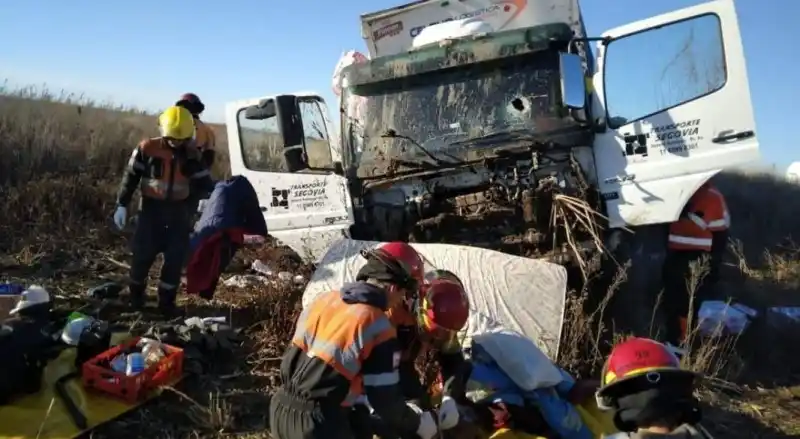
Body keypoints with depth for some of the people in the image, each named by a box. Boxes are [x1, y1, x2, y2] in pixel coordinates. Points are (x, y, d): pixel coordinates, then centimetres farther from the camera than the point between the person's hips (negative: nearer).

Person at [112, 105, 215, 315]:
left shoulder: (192, 155, 2)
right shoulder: (147, 148, -6)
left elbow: (203, 183, 5)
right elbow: (130, 176, -3)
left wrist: (219, 194, -14)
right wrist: (122, 205, -6)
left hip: (179, 211, 2)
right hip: (152, 208, -2)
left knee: (175, 257, 3)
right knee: (143, 253, 3)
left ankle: (167, 299, 17)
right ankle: (136, 294, 26)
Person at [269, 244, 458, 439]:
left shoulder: (324, 300, 5)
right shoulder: (378, 327, -14)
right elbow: (386, 400, -9)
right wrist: (420, 423, 7)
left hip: (281, 407, 7)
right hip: (319, 422, -7)